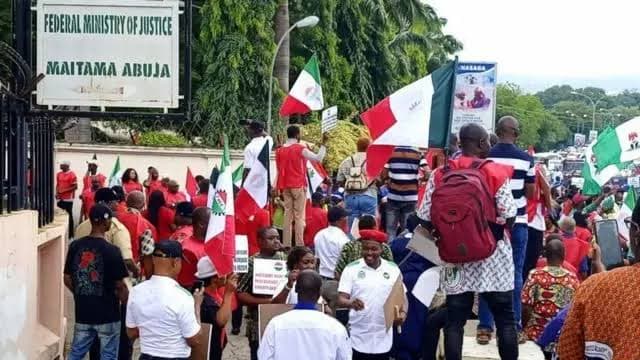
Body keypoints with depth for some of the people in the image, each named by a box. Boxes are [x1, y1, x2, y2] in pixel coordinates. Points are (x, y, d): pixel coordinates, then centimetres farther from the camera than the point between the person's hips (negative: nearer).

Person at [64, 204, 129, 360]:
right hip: (107, 314, -5)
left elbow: (67, 279, 6)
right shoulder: (111, 251, -17)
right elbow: (120, 286, -13)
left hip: (82, 312, 5)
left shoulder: (75, 246, -2)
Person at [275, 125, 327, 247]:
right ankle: (299, 245, -9)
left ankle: (286, 245, 2)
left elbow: (278, 170, 12)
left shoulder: (280, 150, 9)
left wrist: (277, 187, 16)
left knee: (288, 215, 6)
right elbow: (318, 158, -14)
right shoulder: (300, 149, -8)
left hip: (285, 186, 5)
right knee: (299, 216, -4)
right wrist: (323, 144, -7)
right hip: (298, 186, -5)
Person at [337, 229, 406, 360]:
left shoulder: (393, 269, 4)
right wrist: (351, 303, -31)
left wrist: (402, 313, -11)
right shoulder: (351, 269, -3)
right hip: (358, 337, -2)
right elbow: (340, 300, -8)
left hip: (383, 338, 2)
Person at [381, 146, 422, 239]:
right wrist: (417, 182, 6)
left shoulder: (392, 153, 0)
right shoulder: (417, 154, -4)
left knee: (391, 230, 6)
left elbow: (384, 175, 3)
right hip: (410, 197, -1)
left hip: (393, 197, 1)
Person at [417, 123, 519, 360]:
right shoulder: (495, 173, -9)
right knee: (505, 319, 7)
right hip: (492, 255, -3)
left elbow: (426, 219, -1)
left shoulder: (440, 174, 0)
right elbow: (508, 217, -13)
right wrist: (498, 224, 8)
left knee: (454, 320, 6)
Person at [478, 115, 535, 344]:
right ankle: (514, 327, 9)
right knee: (515, 274, 7)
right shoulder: (526, 159, -6)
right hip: (517, 223, -1)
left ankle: (485, 327, 8)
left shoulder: (484, 157, -4)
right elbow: (531, 194, 0)